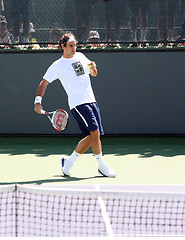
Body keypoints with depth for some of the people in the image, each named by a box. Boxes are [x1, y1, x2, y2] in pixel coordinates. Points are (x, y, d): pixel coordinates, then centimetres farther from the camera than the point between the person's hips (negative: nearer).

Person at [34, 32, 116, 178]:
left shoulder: (80, 56, 15)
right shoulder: (58, 66, -3)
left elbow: (94, 74, 26)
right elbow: (44, 83, -1)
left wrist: (93, 67, 2)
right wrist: (38, 102, -13)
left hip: (91, 101, 7)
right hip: (78, 104, -7)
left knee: (92, 137, 4)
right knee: (95, 131, -19)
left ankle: (68, 162, 17)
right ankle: (102, 166, -7)